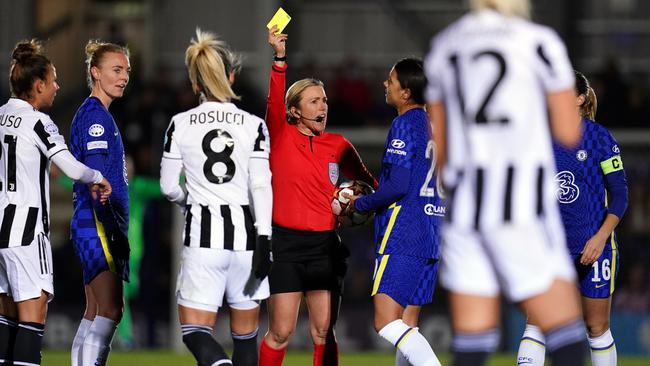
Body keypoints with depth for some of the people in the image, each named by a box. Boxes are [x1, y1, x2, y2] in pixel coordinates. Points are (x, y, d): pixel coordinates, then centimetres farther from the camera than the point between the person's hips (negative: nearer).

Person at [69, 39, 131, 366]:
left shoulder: (94, 115, 19)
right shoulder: (95, 115, -11)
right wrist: (114, 227, -20)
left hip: (94, 225, 11)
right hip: (98, 224, -11)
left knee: (95, 313, 9)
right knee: (109, 311, -15)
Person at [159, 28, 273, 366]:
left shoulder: (180, 125, 1)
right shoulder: (254, 126, 1)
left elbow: (168, 186, 6)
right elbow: (261, 186, -6)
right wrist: (263, 241, -6)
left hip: (202, 235, -1)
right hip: (244, 231, 1)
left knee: (195, 330, -3)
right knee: (245, 333, 12)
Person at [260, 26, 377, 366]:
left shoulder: (337, 145, 9)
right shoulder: (281, 138, 0)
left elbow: (366, 182, 18)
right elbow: (274, 101, -17)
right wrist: (280, 58, -29)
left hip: (324, 245, 3)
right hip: (285, 243, -3)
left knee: (323, 331, 3)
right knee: (281, 332, -3)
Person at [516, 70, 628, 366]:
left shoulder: (599, 137, -7)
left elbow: (620, 195, -7)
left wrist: (601, 237, -17)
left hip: (593, 245, -3)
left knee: (596, 326, 6)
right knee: (536, 323, -9)